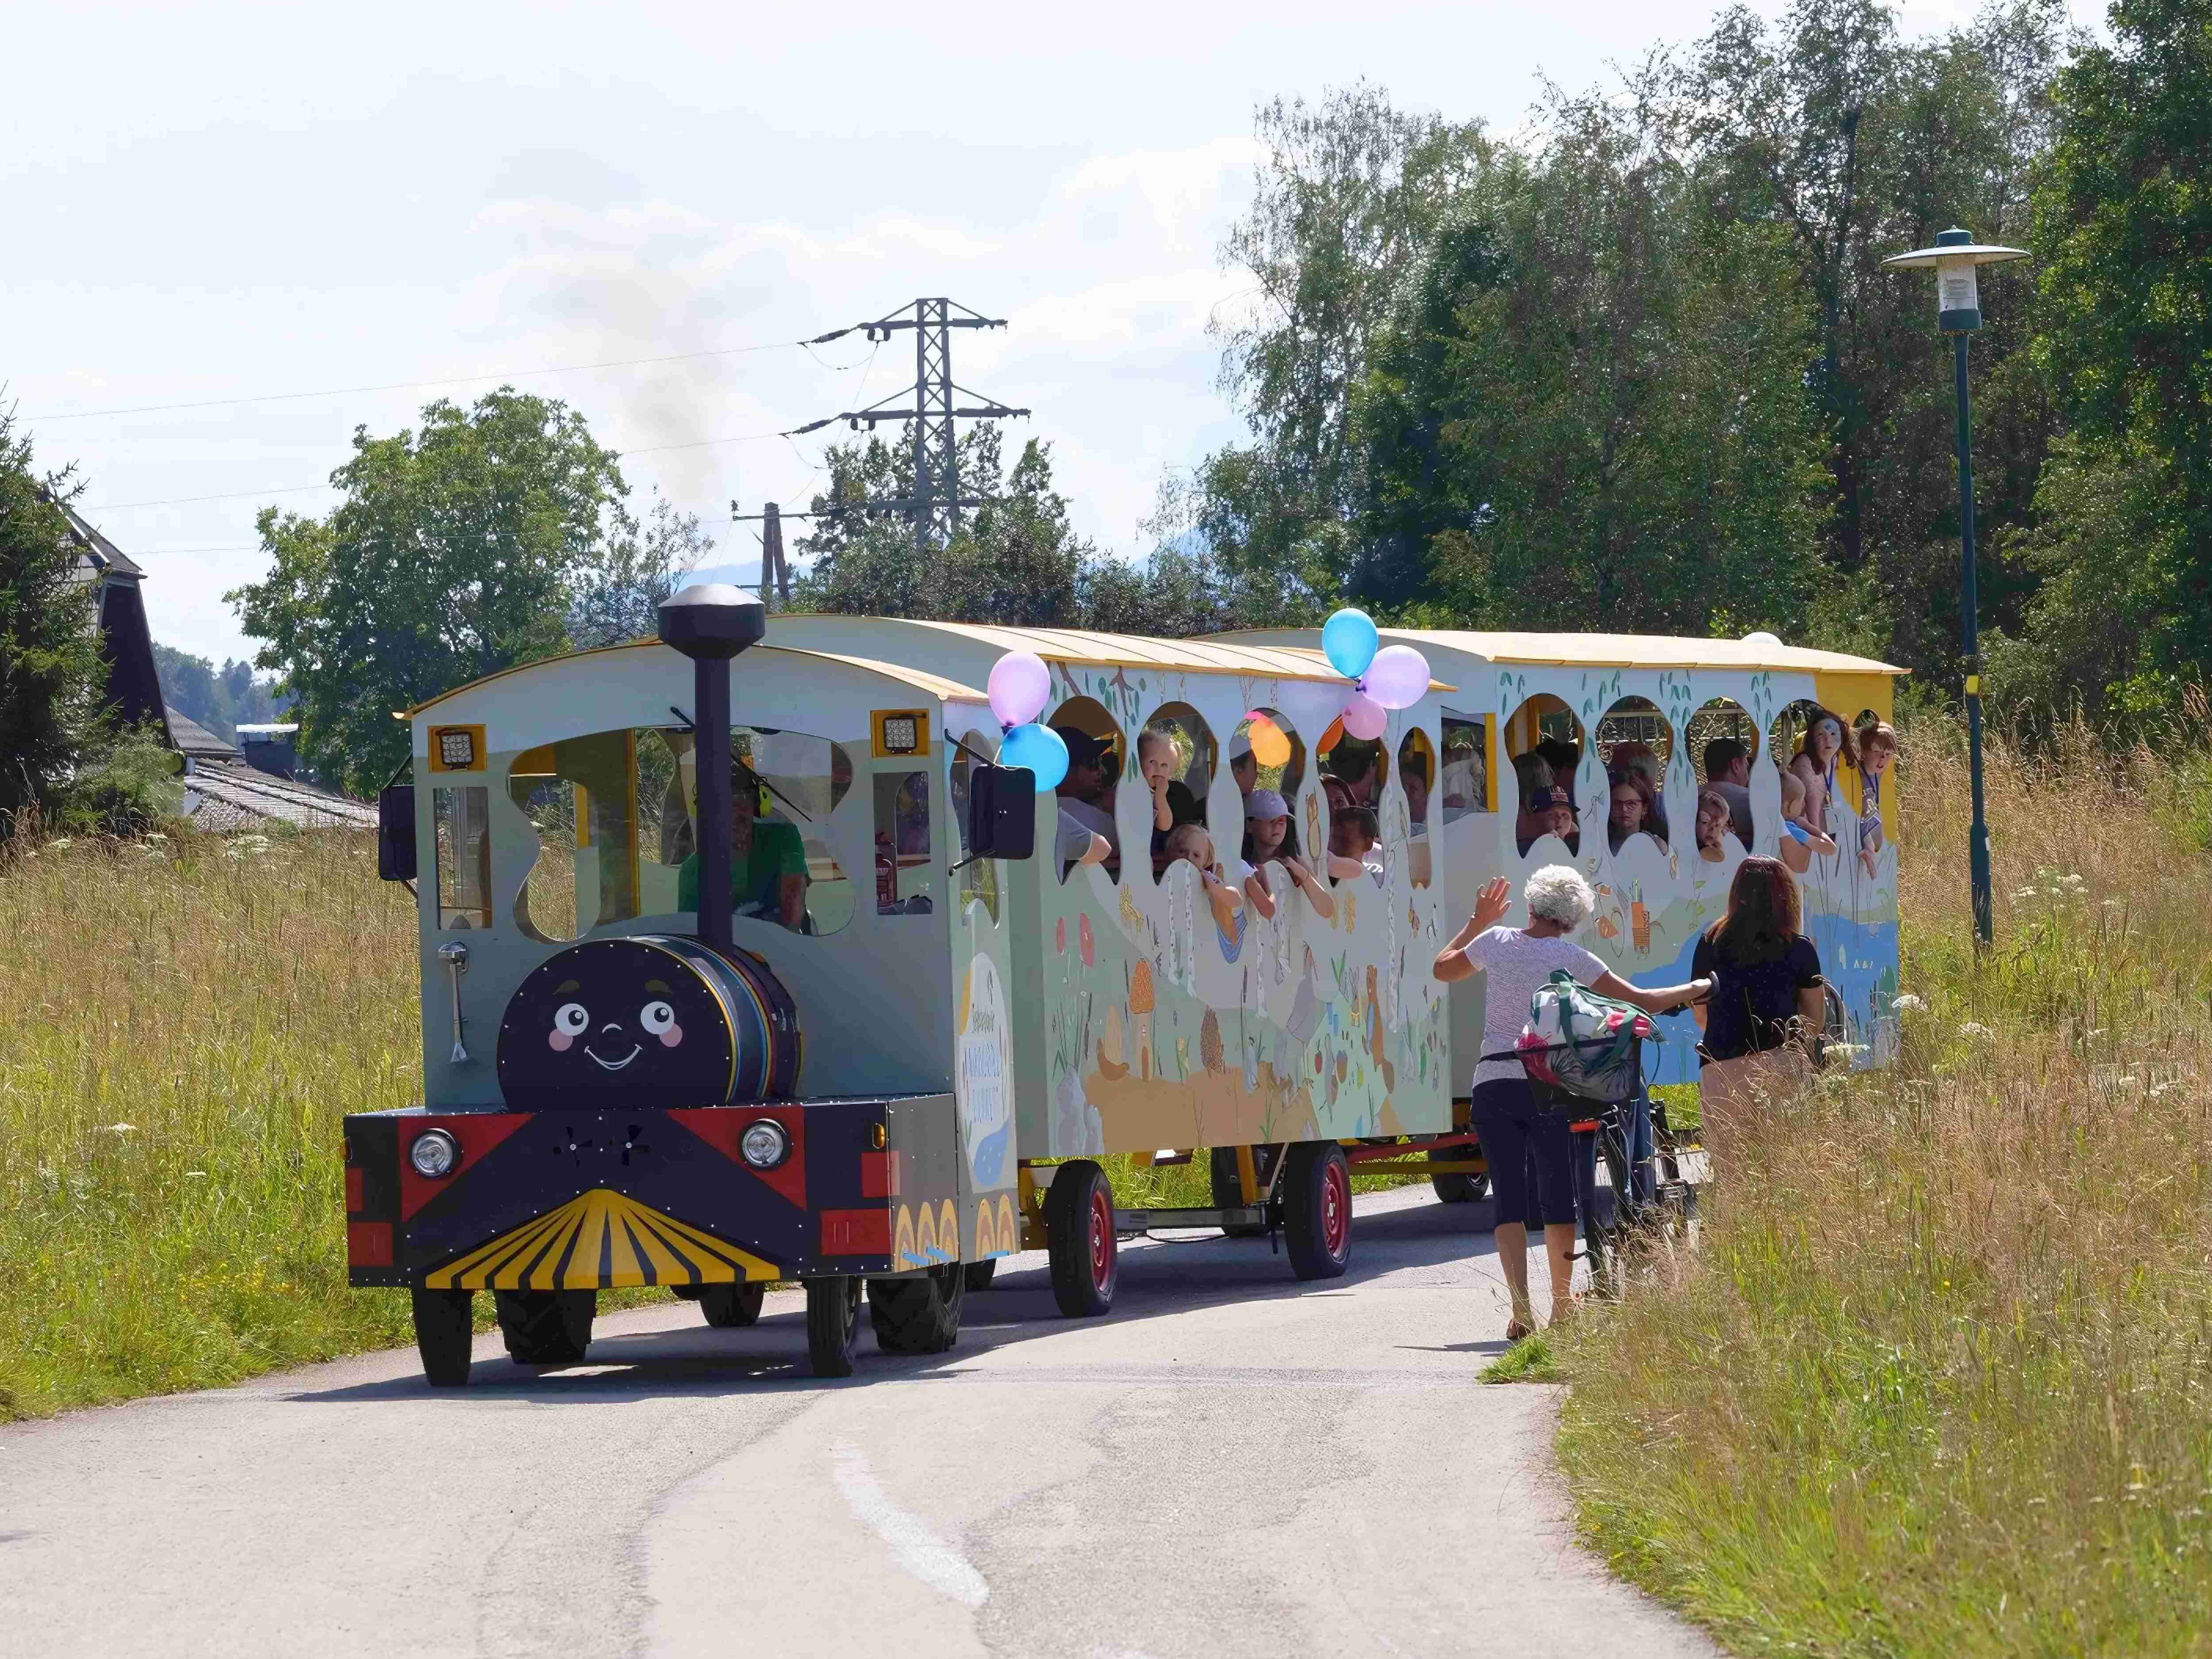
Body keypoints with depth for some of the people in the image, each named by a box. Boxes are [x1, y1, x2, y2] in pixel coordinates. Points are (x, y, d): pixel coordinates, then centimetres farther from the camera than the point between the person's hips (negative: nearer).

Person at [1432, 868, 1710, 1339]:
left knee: (1509, 1201, 0)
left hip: (1492, 1084, 2)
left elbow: (1443, 968, 23)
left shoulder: (1495, 941, 3)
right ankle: (1562, 1305, 22)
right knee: (1558, 1198, 12)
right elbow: (1642, 1002, -3)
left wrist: (1478, 921, 33)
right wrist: (1694, 990, 14)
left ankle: (1521, 1310, -14)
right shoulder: (1570, 959, -4)